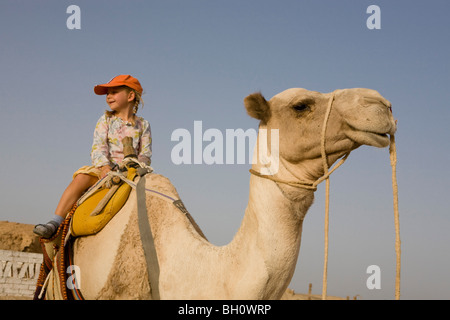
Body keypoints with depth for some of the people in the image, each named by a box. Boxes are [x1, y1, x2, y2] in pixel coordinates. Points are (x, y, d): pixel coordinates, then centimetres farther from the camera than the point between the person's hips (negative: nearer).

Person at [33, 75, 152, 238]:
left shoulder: (142, 125, 12)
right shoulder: (106, 120, 11)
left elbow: (146, 154, 3)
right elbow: (98, 148, -3)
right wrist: (104, 166, -24)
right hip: (105, 169, 0)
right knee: (81, 177, -28)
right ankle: (55, 222, -32)